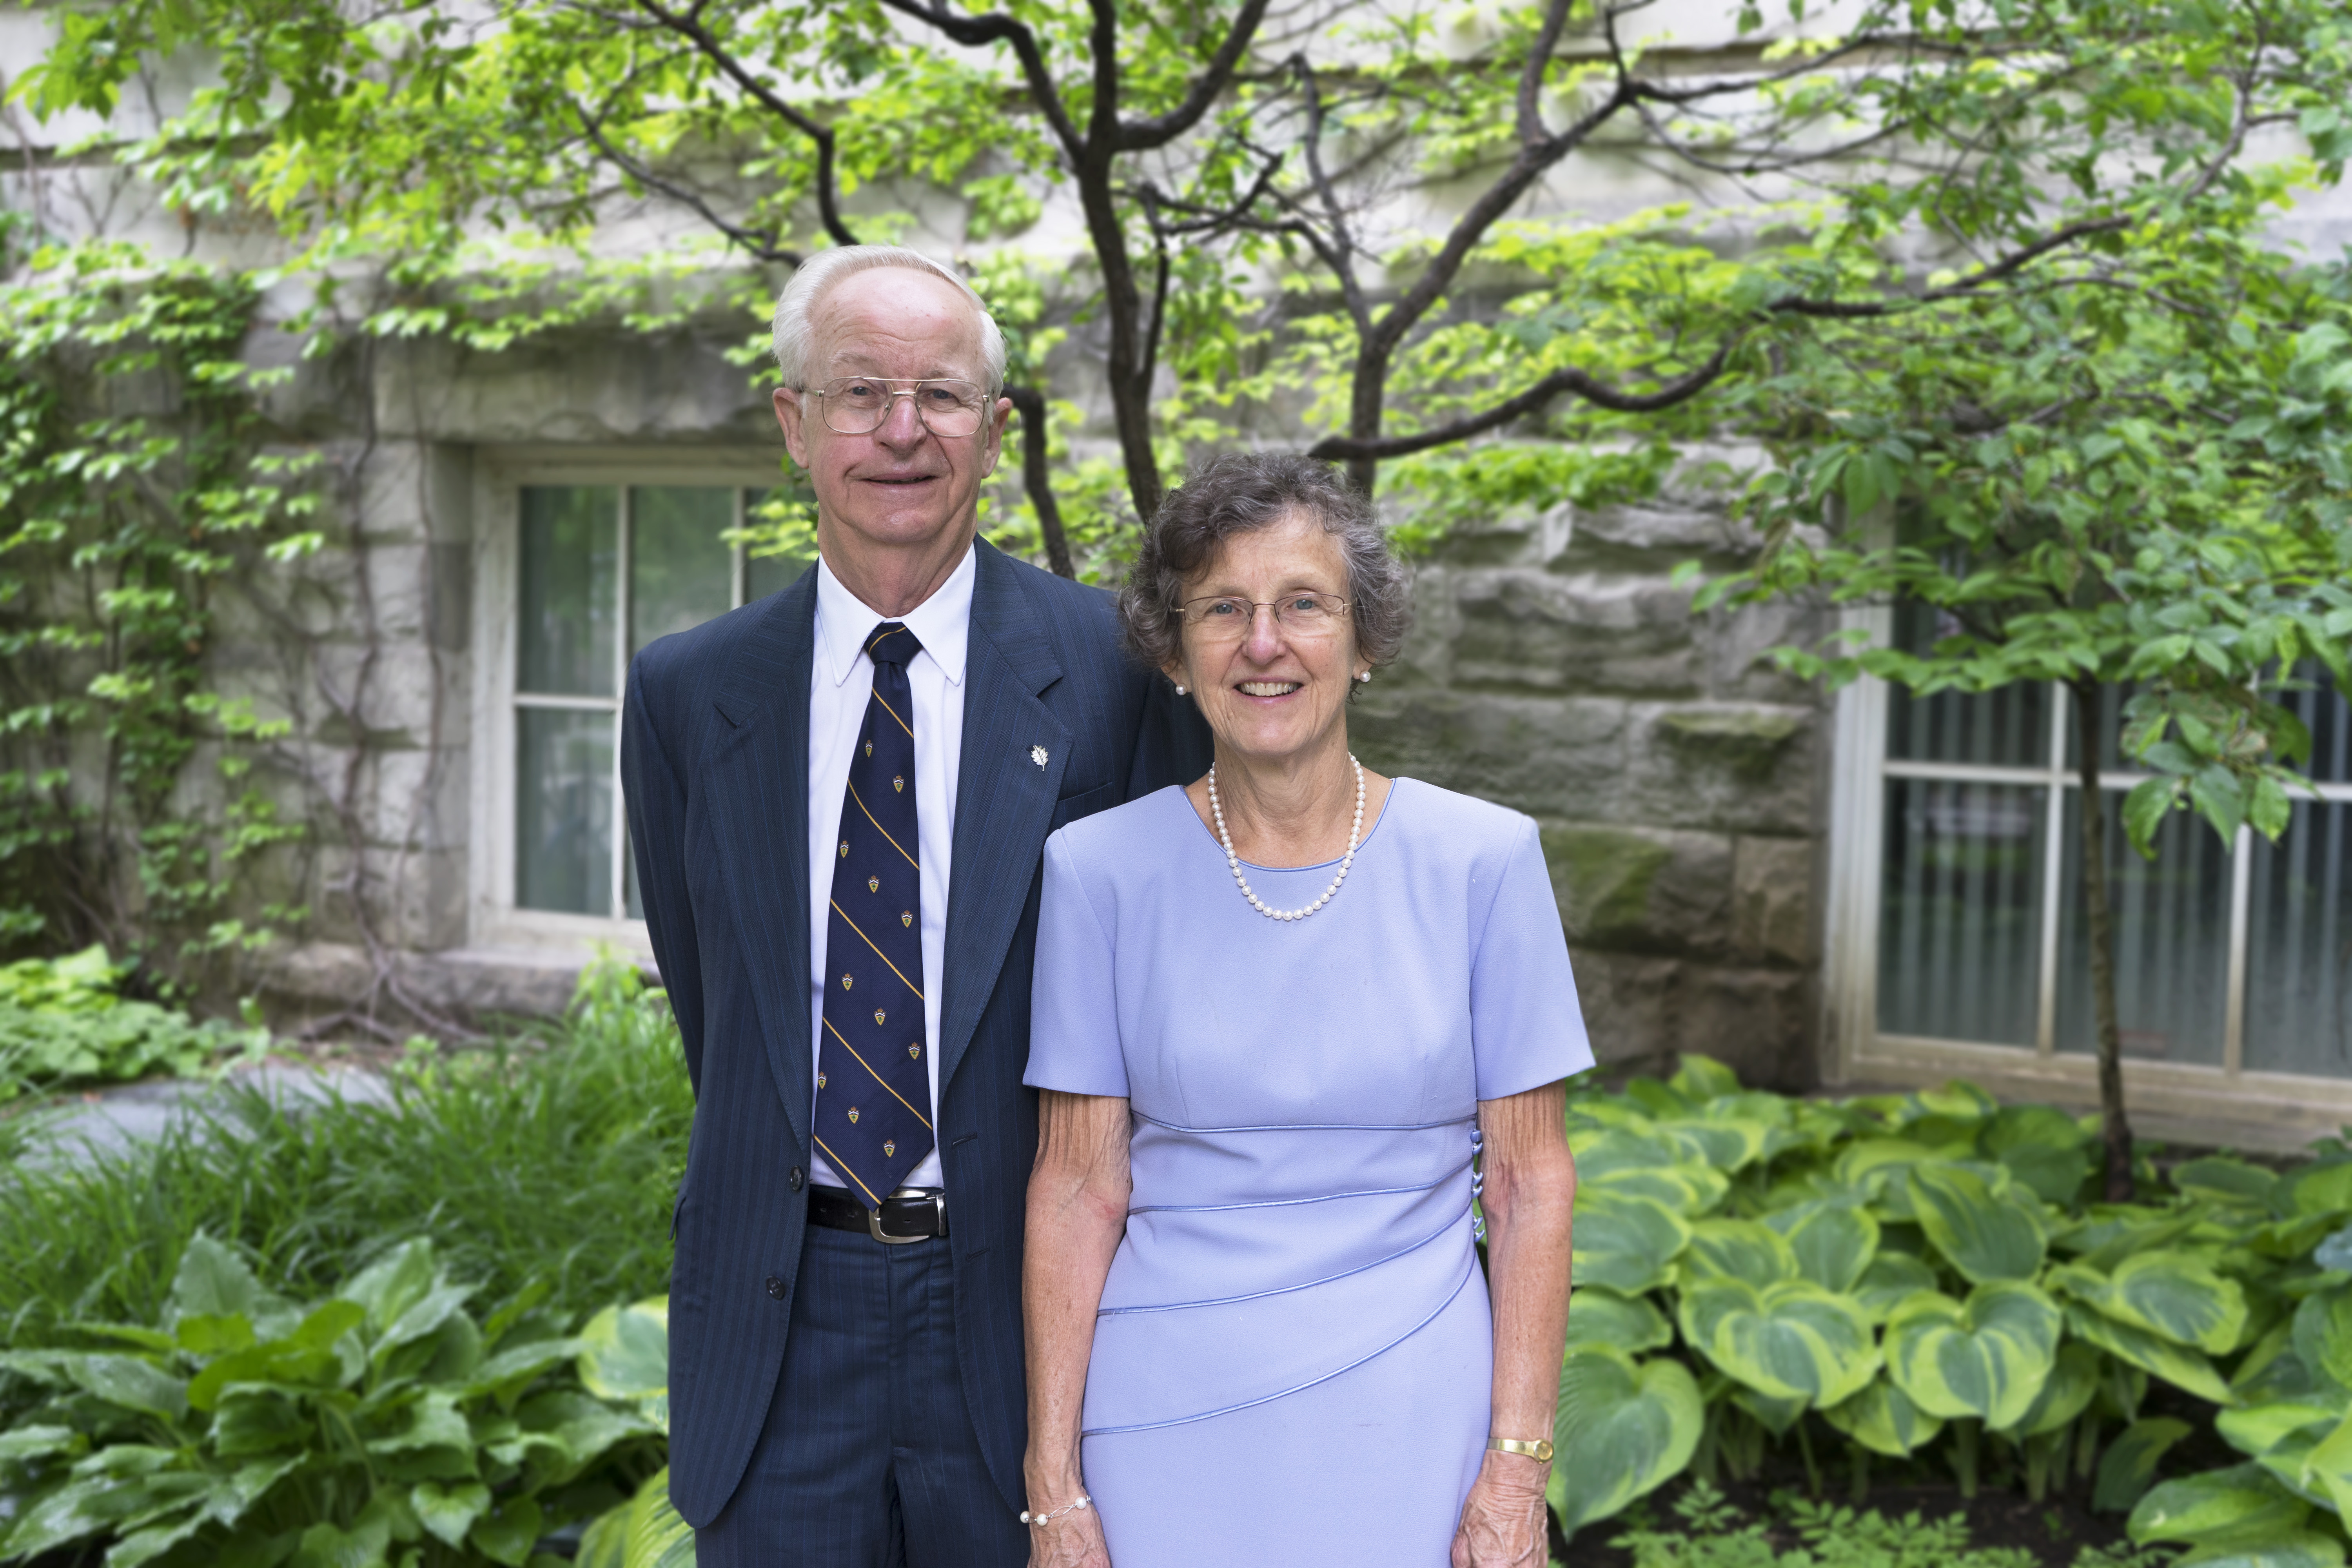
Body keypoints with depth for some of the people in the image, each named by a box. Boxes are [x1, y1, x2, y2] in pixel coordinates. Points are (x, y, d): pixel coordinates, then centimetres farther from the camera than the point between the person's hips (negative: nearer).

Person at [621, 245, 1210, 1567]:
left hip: (1029, 1305, -2)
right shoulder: (687, 694, 3)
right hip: (778, 1321, 2)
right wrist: (778, 1162, 11)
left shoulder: (1118, 665, -5)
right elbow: (706, 1000, 12)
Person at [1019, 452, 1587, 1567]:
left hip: (1410, 1429, 0)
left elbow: (1530, 1181, -2)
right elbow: (1078, 1189, -2)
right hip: (1171, 1427, 0)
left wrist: (1517, 1475, -6)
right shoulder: (1099, 869, -4)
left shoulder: (1483, 859, -4)